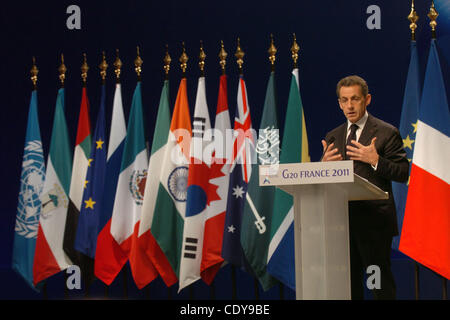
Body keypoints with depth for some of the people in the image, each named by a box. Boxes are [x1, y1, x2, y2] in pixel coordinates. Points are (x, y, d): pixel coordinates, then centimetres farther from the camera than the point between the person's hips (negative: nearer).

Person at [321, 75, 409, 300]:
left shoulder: (387, 133, -1)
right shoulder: (333, 136, 15)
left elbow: (403, 173, -5)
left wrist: (376, 160, -19)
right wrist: (324, 163, -7)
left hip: (374, 221, -5)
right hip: (343, 221, 5)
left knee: (381, 282, -4)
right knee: (349, 282, 10)